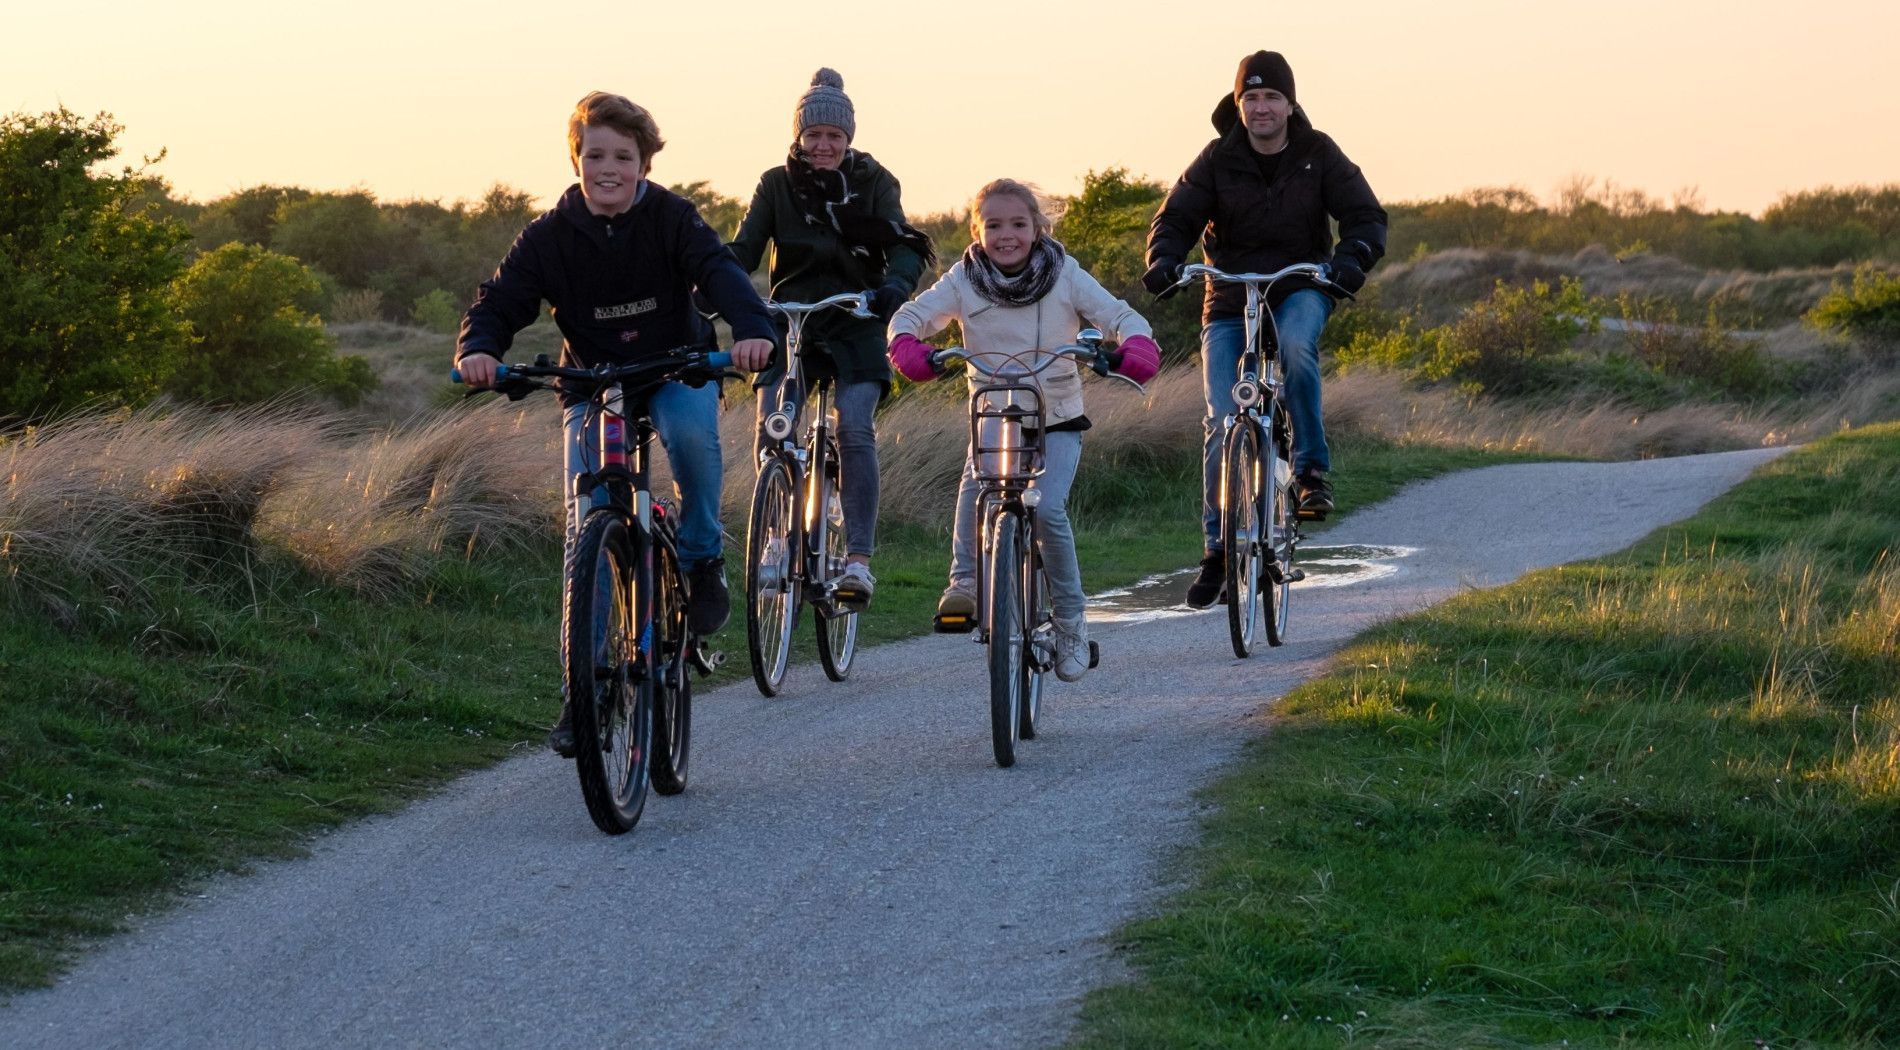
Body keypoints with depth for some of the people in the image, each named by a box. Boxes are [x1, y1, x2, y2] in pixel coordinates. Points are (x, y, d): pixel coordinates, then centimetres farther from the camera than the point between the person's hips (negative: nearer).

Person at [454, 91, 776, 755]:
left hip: (676, 369, -1)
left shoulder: (670, 219, -13)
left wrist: (751, 329, -48)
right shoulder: (551, 237, -10)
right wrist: (478, 349, -36)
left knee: (692, 429, -37)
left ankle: (702, 557, -10)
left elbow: (718, 270, -27)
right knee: (586, 526, -9)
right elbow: (501, 300, -12)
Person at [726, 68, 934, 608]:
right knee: (771, 430, -16)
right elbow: (744, 249, -4)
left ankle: (858, 559, -18)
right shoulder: (777, 184, 4)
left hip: (856, 324, -1)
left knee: (855, 430, -20)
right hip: (791, 322, 2)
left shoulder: (872, 181, 2)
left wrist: (896, 284, -33)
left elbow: (905, 244, -10)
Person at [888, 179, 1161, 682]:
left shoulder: (1064, 274, -3)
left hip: (1057, 418, -1)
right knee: (974, 487, -30)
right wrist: (907, 346, -27)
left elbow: (1118, 315, -6)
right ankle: (965, 579, -16)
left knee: (1048, 509, -21)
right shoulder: (964, 280, -1)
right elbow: (913, 314, -4)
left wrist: (1138, 348, -28)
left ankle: (1070, 619, -7)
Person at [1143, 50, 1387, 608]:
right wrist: (1164, 260, -28)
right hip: (1229, 301, 1)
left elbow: (1366, 215, -8)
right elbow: (1177, 217, -6)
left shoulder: (1318, 155, -3)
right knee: (1222, 423, -9)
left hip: (1299, 291, -1)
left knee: (1296, 346, -37)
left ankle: (1311, 467, -20)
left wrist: (1352, 257, -29)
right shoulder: (1218, 160, -3)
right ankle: (1217, 547, 1)